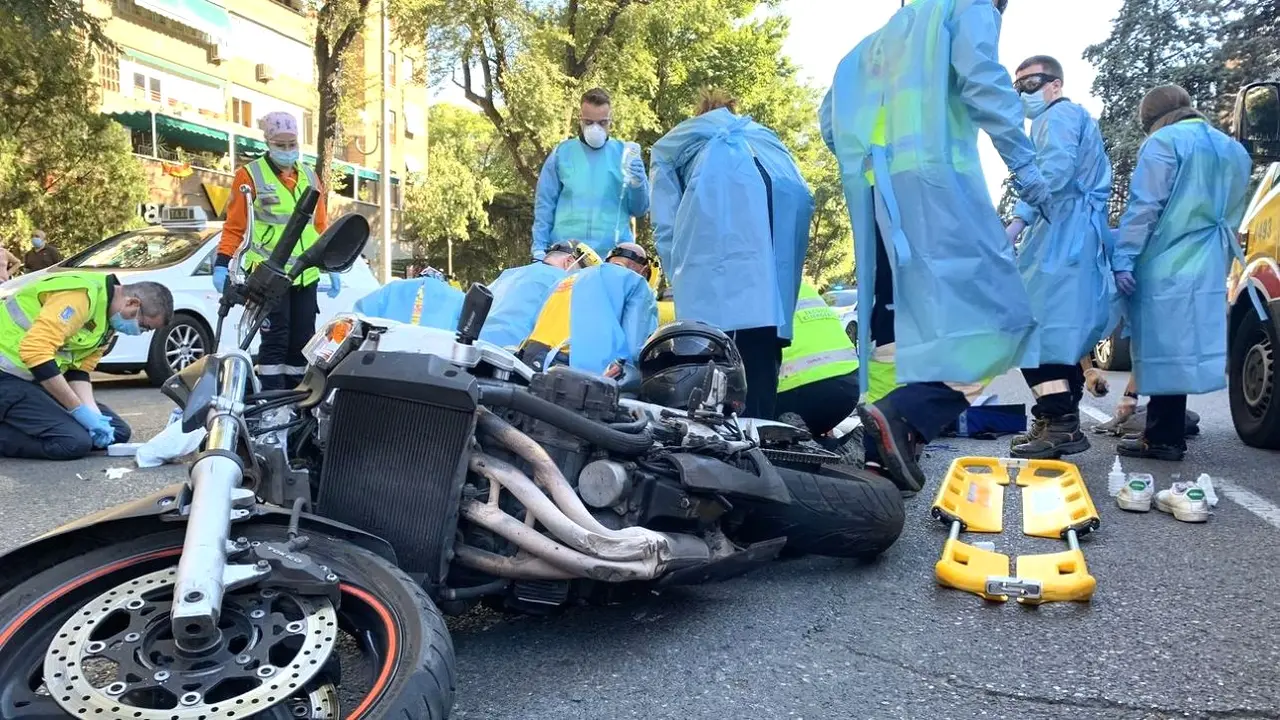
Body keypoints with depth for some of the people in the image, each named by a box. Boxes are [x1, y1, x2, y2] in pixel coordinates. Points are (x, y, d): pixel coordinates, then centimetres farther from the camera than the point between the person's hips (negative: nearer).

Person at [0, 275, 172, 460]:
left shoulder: (108, 322, 8)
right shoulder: (83, 294, -23)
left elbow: (78, 370, 8)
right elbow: (35, 351, -30)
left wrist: (93, 413, -10)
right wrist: (79, 409, -24)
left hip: (39, 378, 10)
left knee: (117, 432, 3)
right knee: (76, 441, -24)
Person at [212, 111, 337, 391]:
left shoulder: (310, 177, 15)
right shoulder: (250, 175, 0)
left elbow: (321, 227, 19)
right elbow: (235, 226, -2)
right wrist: (221, 263, -12)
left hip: (306, 276, 5)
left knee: (302, 341, 9)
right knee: (275, 340, -7)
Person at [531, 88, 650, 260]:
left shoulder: (626, 154, 6)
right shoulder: (561, 153, 6)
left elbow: (639, 209, 8)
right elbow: (545, 205, 8)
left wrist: (638, 185, -12)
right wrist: (539, 247, -2)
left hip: (614, 255, 0)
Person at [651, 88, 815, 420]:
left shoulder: (671, 145, 36)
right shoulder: (761, 133, 43)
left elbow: (665, 226, 20)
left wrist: (682, 278, 21)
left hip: (715, 205, -3)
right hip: (786, 200, 3)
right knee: (761, 345, 2)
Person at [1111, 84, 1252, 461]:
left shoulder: (1164, 142, -5)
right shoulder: (1234, 150, 20)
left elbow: (1144, 206, -13)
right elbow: (1232, 215, 23)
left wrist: (1123, 258, -13)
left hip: (1166, 266, -8)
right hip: (1208, 268, 8)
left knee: (1166, 348, -7)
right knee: (1182, 349, 10)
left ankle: (1163, 438, -4)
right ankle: (1166, 430, 15)